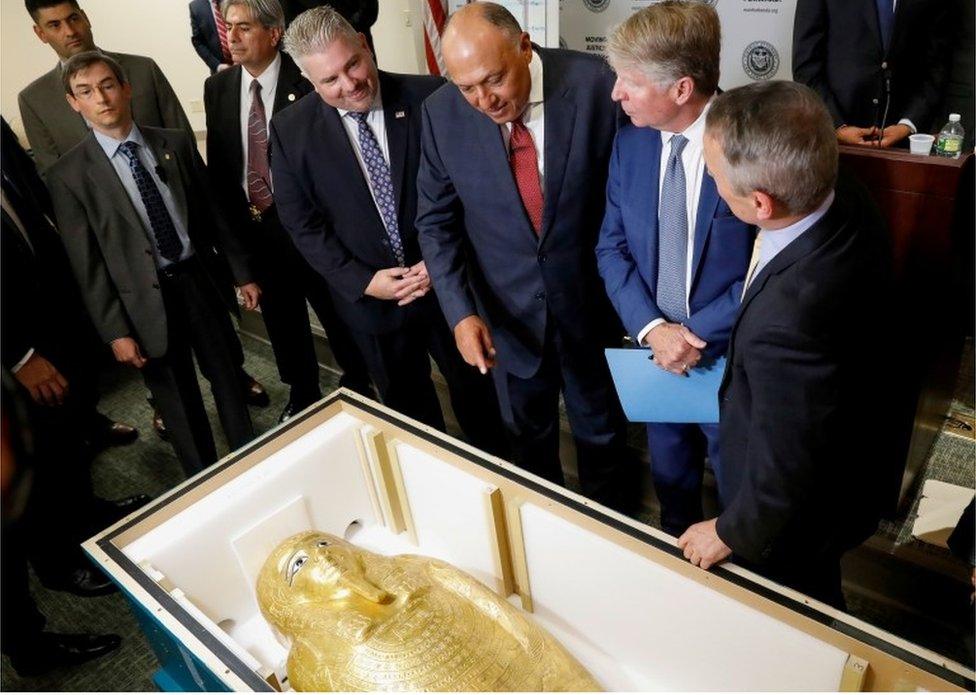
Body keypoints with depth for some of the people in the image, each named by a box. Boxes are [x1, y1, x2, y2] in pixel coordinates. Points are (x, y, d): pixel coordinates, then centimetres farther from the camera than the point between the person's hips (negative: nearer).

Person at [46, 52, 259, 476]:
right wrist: (115, 331, -9)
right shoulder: (69, 175, -6)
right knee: (178, 402, 11)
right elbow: (87, 264, -6)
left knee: (228, 379, 16)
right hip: (146, 301, -2)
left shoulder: (176, 144, 1)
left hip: (202, 281, 3)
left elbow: (212, 211, 7)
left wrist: (242, 273, 7)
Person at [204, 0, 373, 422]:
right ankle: (302, 395, 37)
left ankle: (357, 386, 33)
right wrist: (233, 222, 6)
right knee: (281, 320, 17)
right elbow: (217, 162, 9)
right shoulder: (217, 87, 5)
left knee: (337, 313, 9)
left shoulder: (305, 81, -12)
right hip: (253, 228, 5)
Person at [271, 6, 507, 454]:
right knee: (407, 405, 20)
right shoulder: (290, 130, -6)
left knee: (475, 387, 18)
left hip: (448, 280, -1)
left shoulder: (430, 98, -11)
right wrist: (363, 281, -13)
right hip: (368, 296, 1)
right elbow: (302, 223, -3)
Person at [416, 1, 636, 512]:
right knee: (528, 432, 22)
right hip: (506, 310, 2)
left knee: (601, 431, 19)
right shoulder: (441, 113, -11)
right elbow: (436, 220, -4)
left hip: (590, 300, -1)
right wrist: (461, 312, -15)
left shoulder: (596, 85, -17)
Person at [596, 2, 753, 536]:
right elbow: (611, 247, -1)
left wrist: (696, 334, -21)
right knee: (670, 479, 27)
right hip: (654, 348, 4)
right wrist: (651, 328, -14)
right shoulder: (629, 140, -4)